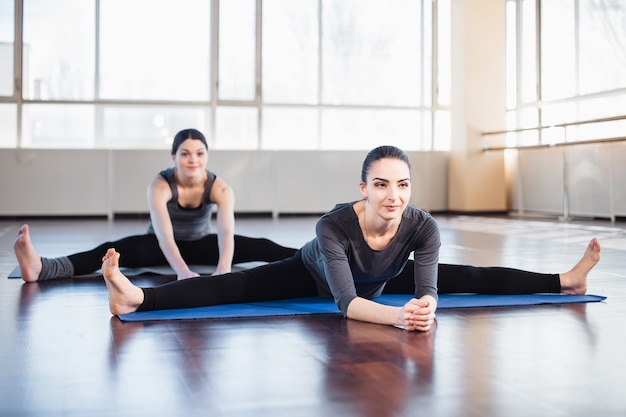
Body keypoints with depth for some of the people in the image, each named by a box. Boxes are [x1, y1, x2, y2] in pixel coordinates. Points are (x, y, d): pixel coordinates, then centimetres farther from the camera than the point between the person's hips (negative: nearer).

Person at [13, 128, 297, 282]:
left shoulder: (220, 188, -23)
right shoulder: (160, 186, -28)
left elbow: (227, 232, -39)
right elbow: (164, 235, -43)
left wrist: (224, 268, -60)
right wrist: (182, 271, -62)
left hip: (201, 245, 3)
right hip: (162, 246, -3)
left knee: (261, 248, -18)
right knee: (115, 250, -31)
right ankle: (40, 268, -51)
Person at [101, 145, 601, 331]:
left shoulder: (423, 226, -34)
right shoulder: (334, 225, -43)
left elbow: (428, 288, -37)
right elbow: (346, 301, -48)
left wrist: (426, 307, -62)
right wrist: (399, 315, -65)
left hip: (380, 282, 4)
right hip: (314, 275, -4)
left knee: (469, 276, 5)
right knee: (234, 286, -24)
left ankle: (565, 280, 21)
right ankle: (137, 297, -34)